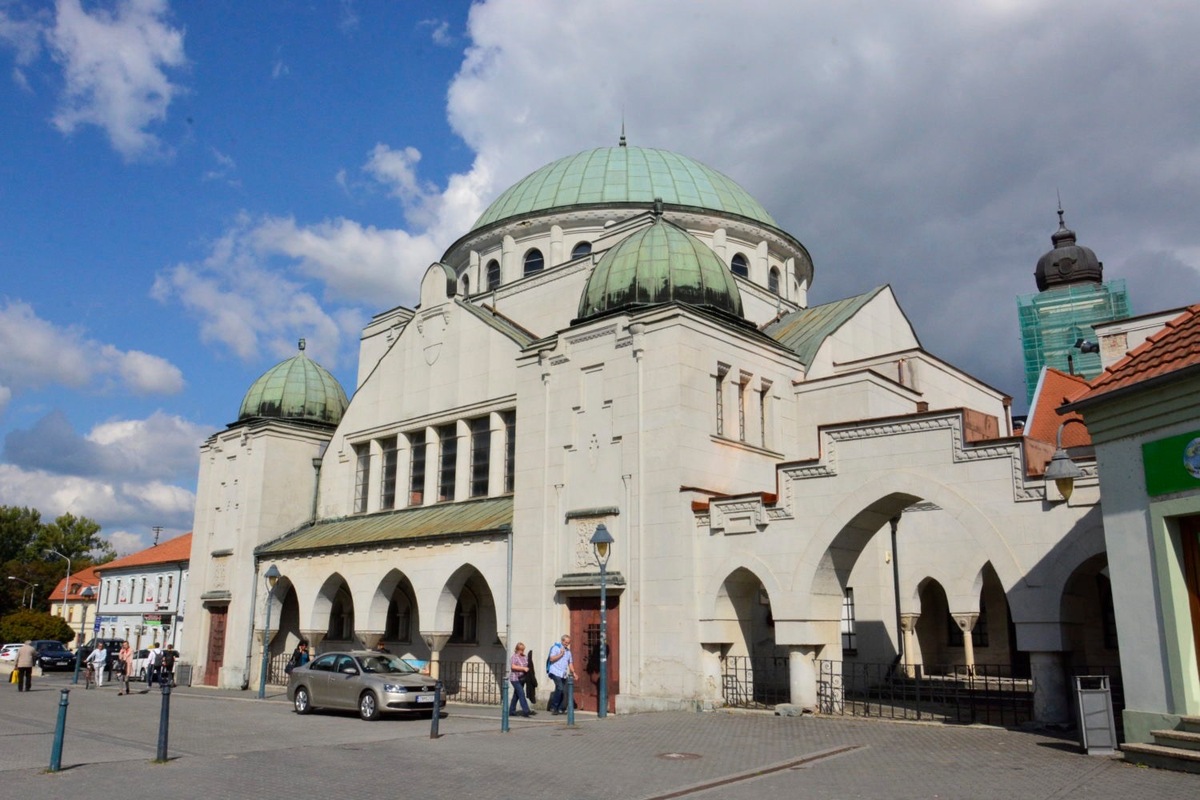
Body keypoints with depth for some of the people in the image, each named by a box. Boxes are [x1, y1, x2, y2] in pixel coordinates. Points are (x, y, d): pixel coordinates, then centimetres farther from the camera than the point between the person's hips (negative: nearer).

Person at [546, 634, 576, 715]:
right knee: (560, 688, -21)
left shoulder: (568, 651, 19)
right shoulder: (556, 648, -1)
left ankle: (560, 709, 9)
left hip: (564, 674, 7)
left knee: (564, 691, 0)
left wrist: (573, 672, 11)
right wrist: (561, 654, -11)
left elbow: (570, 663, 21)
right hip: (555, 672, -7)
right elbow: (551, 659, -10)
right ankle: (553, 707, -10)